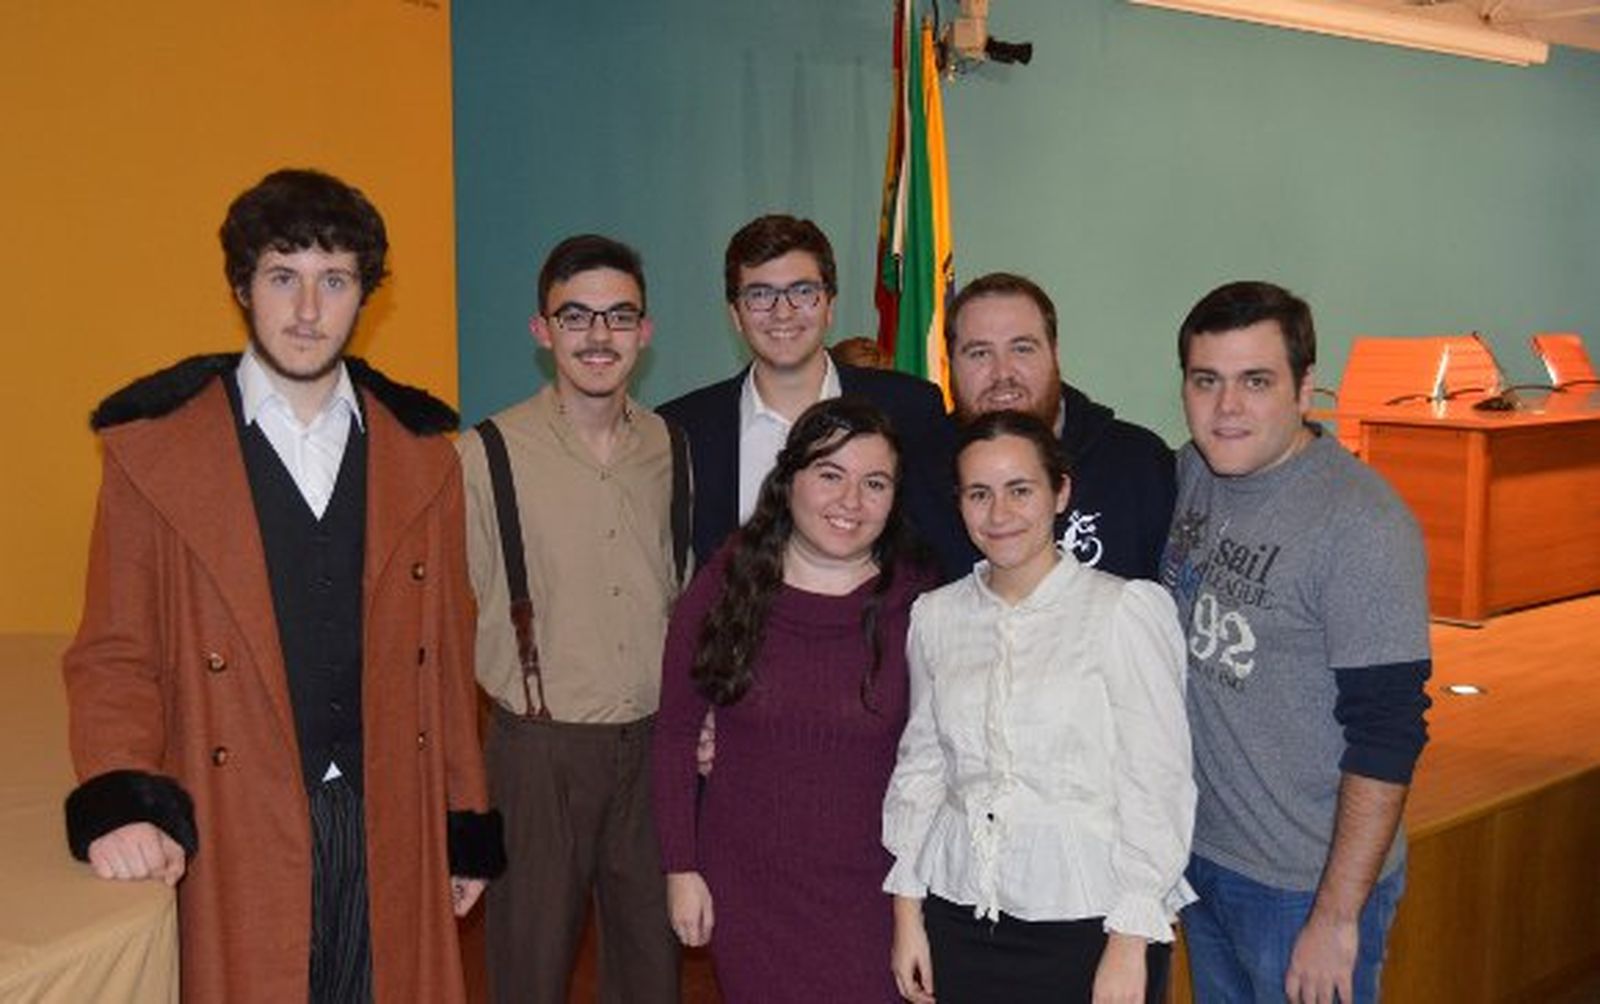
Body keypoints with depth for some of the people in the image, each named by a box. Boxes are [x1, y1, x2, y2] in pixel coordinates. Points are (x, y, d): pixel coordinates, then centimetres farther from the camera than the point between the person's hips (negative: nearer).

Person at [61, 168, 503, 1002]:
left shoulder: (419, 455, 6)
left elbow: (445, 651, 9)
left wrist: (468, 826, 10)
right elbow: (114, 658, -1)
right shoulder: (153, 449, -3)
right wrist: (118, 802, -17)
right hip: (233, 844, -2)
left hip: (388, 834, 3)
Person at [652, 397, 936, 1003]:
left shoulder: (918, 603, -8)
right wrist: (681, 868, 0)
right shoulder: (723, 588, -6)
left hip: (872, 891, -1)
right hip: (746, 891, 1)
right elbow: (676, 732, 1)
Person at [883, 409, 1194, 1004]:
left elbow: (1156, 783, -10)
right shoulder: (935, 615, 4)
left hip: (1087, 923, -3)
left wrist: (1129, 941, -11)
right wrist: (907, 913, 9)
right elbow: (919, 766, 11)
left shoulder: (1125, 611, -10)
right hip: (959, 920, 4)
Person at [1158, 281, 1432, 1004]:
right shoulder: (1186, 474, 0)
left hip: (1309, 884, -6)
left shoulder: (1362, 525, -21)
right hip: (1200, 855, 7)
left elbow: (1386, 736, -20)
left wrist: (1336, 918, -19)